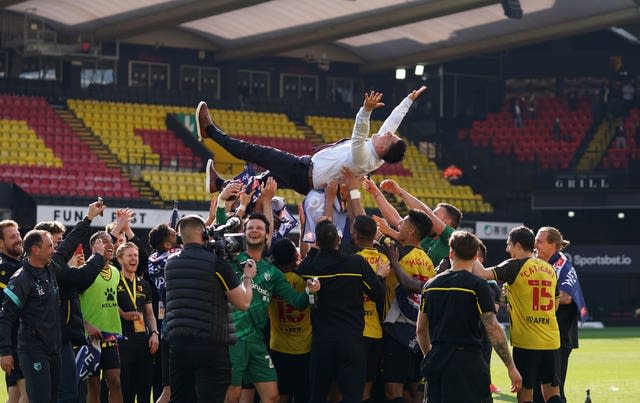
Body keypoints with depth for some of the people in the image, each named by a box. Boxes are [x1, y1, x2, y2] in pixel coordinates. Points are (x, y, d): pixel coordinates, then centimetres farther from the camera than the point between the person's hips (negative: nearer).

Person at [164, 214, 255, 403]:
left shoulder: (170, 263, 10)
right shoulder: (216, 262, -8)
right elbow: (243, 303, -4)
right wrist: (248, 277, 14)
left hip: (177, 343, 6)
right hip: (209, 343, -6)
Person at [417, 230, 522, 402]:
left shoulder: (431, 285, 9)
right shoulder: (478, 286, -8)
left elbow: (420, 330, 15)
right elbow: (493, 330, -12)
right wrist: (511, 367, -7)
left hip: (437, 361, 5)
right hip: (467, 362, -5)